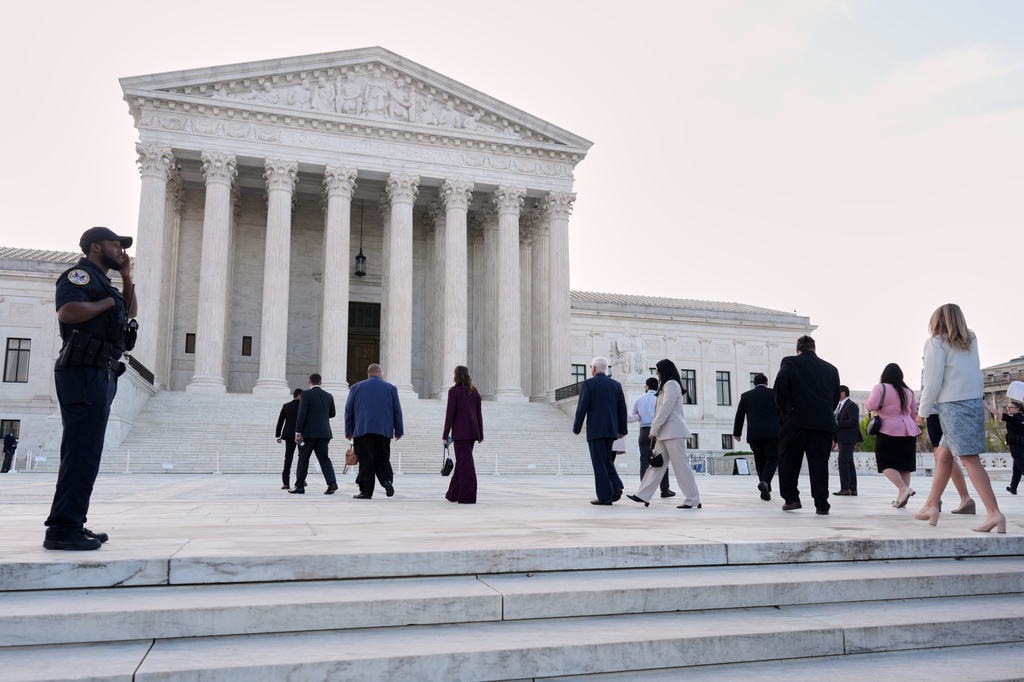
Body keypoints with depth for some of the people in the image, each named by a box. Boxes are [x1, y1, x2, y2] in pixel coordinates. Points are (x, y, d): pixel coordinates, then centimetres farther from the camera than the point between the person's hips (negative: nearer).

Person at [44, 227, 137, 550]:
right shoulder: (80, 274, -6)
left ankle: (71, 526, 17)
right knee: (82, 453, -14)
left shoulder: (99, 282, 24)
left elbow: (130, 313, 30)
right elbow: (67, 311, -24)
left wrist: (127, 278, 19)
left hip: (100, 375, 11)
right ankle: (62, 530, -13)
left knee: (83, 453, 11)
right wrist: (107, 302, -10)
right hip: (85, 373, -11)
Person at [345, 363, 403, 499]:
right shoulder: (391, 388, 9)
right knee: (382, 458, 10)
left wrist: (348, 431, 13)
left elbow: (348, 410, 9)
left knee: (366, 460, -1)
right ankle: (387, 480, -13)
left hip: (362, 430, -1)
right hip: (384, 431, 1)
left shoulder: (356, 387, 10)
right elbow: (397, 411, 9)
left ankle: (366, 490, -2)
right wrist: (399, 430, 14)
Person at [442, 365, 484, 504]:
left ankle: (468, 497, -5)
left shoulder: (454, 391, -7)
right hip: (473, 430, 6)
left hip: (460, 432, -6)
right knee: (462, 461, 16)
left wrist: (445, 435, -6)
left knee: (464, 462, -4)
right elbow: (479, 414, 12)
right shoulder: (475, 392, 10)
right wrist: (480, 434, 16)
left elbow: (450, 414, -10)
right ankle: (453, 494, 26)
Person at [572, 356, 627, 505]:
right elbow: (622, 408, 9)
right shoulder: (616, 384, 10)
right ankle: (616, 486, 0)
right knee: (607, 459, 19)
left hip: (595, 430, -5)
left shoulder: (589, 384, -5)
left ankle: (604, 496, -2)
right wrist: (622, 430, 15)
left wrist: (576, 428, 1)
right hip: (611, 430, 5)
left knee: (599, 462, -2)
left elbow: (582, 408, -8)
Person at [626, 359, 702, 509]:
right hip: (666, 432, 10)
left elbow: (665, 409, -16)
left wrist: (654, 429, -12)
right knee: (657, 464, 8)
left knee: (680, 465, -7)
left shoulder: (671, 384, -9)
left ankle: (693, 500, -1)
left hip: (673, 431, -10)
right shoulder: (667, 385, 21)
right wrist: (656, 429, 14)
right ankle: (643, 495, 8)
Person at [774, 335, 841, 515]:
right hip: (824, 422, 3)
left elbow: (781, 381, -15)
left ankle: (791, 498, 8)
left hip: (796, 420, -3)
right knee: (819, 462, 4)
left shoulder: (790, 362, 2)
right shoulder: (831, 369, 14)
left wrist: (783, 406, -7)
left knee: (788, 460, 9)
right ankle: (822, 505, 2)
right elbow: (836, 397, 13)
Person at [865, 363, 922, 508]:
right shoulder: (908, 391, 12)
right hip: (908, 432, 5)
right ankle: (902, 499, 9)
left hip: (888, 431, -5)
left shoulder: (880, 388, -6)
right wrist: (915, 433, 30)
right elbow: (913, 413, 19)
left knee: (886, 464, -1)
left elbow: (871, 406, -17)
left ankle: (903, 488, -22)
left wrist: (866, 404, 6)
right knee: (904, 466, 8)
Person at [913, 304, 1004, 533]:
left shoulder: (936, 343, -5)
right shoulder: (970, 341, 14)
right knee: (943, 455, 14)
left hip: (953, 405, -8)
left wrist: (922, 411, -1)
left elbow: (933, 382, -10)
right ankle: (931, 506, 18)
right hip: (975, 402, 8)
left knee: (969, 459, -11)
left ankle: (994, 512, -17)